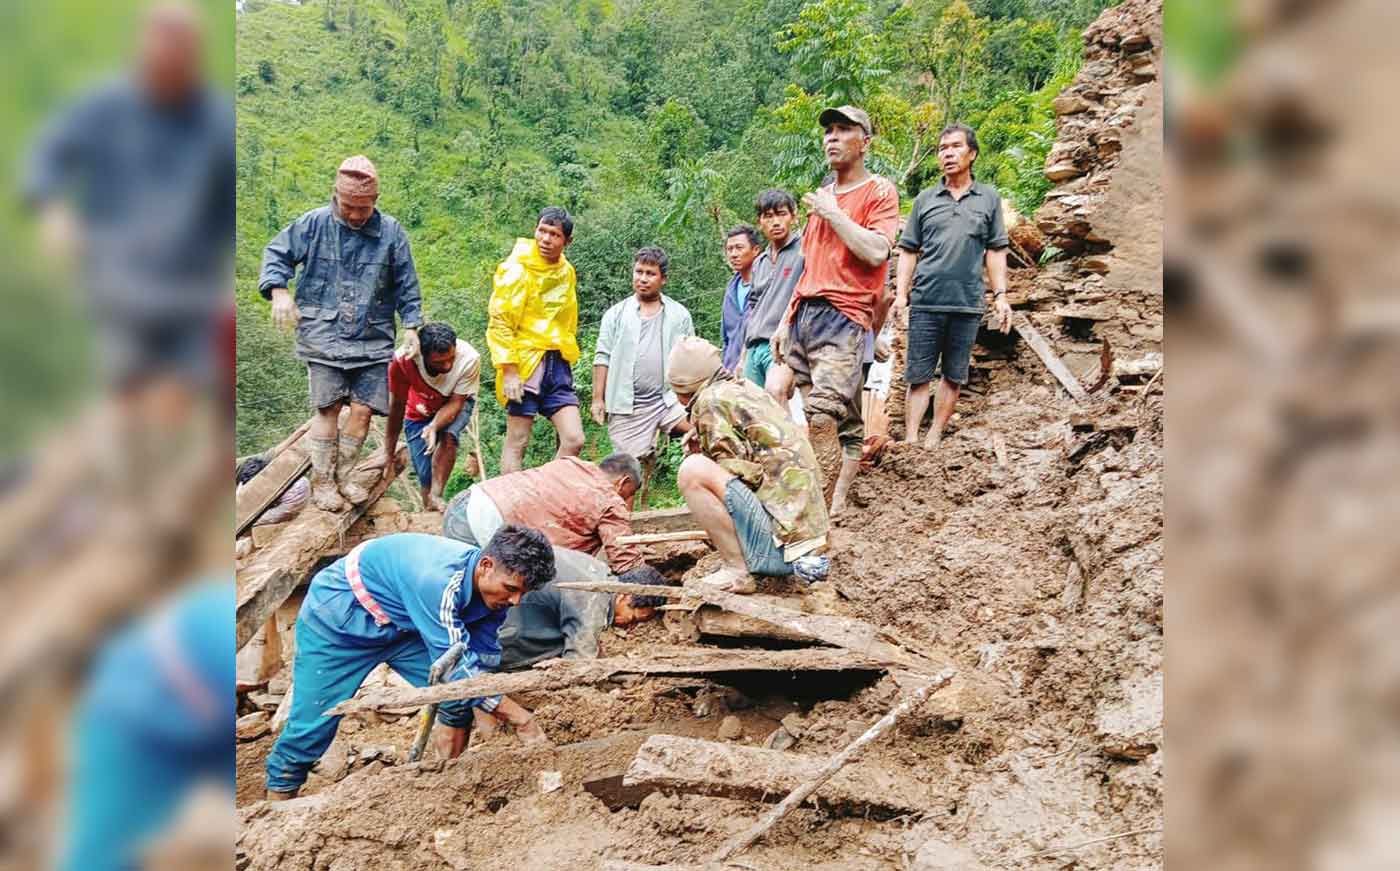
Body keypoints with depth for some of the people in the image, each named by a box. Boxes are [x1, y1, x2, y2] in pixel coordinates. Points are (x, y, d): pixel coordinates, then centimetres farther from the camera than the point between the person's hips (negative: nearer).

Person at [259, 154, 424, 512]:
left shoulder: (391, 233, 2)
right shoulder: (314, 224, 0)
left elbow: (407, 286, 9)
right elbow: (276, 253, 8)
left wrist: (411, 327, 4)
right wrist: (279, 291, -8)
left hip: (372, 340, 2)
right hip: (323, 337, -1)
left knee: (363, 410, -1)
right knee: (328, 407, -5)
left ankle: (343, 476, 19)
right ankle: (322, 483, 9)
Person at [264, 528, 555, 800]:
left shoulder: (493, 585, -15)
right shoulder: (437, 581, -40)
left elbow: (484, 658, -3)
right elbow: (456, 667, -37)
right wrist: (522, 720, -34)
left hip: (399, 623, 7)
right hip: (337, 620, -7)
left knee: (459, 698, -2)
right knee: (311, 726, -7)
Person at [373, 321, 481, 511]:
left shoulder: (469, 358, -36)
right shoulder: (403, 360, -34)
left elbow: (455, 402, -26)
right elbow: (397, 408, -22)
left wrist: (434, 427, -44)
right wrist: (388, 453, -16)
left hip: (456, 403, -1)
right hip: (420, 409, 1)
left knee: (448, 436, -31)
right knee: (424, 473, -5)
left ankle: (435, 496, -19)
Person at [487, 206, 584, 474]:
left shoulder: (567, 272, 11)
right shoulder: (517, 269, -9)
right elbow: (499, 323, -13)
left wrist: (565, 363, 16)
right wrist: (509, 371, -18)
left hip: (558, 365, 6)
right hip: (524, 365, -6)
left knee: (574, 440, -1)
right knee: (517, 443, -1)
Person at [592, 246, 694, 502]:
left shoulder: (679, 315, 11)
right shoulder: (616, 314, 8)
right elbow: (603, 358, 6)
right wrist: (598, 399, -1)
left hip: (669, 399, 1)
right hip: (627, 404, -1)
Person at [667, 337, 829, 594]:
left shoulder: (711, 401, -7)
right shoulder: (750, 389, 18)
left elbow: (740, 473, -12)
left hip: (778, 544, -9)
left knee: (693, 471, -17)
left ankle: (737, 572, -11)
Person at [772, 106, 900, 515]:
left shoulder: (879, 191, 2)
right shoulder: (822, 196, 23)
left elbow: (876, 252, -15)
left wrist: (833, 212, -6)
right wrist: (785, 322, 19)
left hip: (843, 317, -7)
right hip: (803, 314, 7)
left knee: (822, 416, -20)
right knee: (845, 422, 5)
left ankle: (827, 507, -15)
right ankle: (835, 504, 6)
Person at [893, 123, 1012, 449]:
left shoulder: (989, 198, 10)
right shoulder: (925, 199, 9)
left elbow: (995, 251, 10)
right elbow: (908, 251, 9)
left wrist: (1000, 296, 2)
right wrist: (900, 293, -1)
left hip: (968, 303, 1)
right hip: (926, 301, -1)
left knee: (954, 376, 7)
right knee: (918, 375, -1)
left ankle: (934, 438, 16)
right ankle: (910, 439, 2)